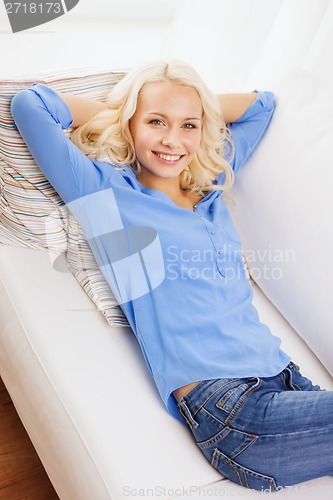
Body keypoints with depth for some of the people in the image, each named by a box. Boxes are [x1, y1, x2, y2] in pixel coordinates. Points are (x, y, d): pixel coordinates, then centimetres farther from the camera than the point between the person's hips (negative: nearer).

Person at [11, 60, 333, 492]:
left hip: (285, 379, 7)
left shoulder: (211, 184, 17)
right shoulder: (106, 192, 2)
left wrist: (194, 110, 17)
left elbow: (261, 103, 30)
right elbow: (28, 104, -3)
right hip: (225, 407, -6)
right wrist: (113, 110, 9)